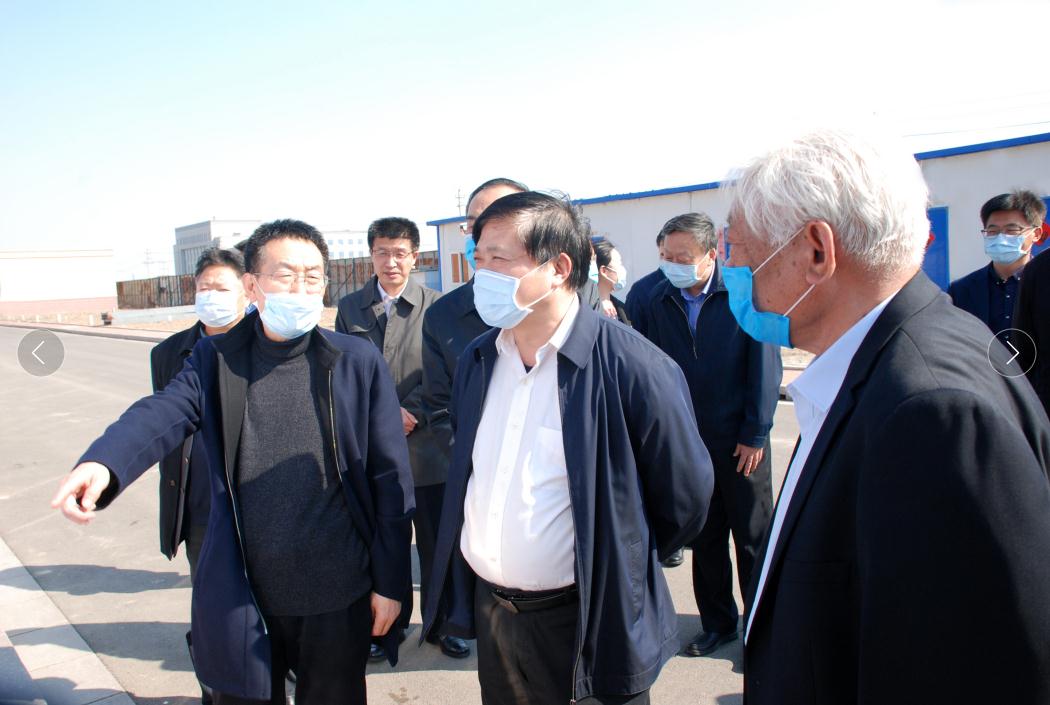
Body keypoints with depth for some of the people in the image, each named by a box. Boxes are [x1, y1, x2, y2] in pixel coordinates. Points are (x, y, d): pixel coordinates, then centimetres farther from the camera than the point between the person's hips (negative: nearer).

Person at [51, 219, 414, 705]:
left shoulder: (359, 362, -6)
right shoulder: (213, 360, 0)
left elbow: (389, 478, -5)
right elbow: (163, 413, -18)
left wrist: (390, 582, -5)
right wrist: (103, 464, -40)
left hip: (336, 600, -1)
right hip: (239, 597, 2)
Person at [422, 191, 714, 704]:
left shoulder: (633, 367, -20)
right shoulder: (476, 360, 1)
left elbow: (683, 498, -9)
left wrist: (622, 568, 3)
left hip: (587, 623, -5)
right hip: (488, 608, 6)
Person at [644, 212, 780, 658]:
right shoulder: (660, 300, 1)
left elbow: (766, 367, -8)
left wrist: (754, 434, -9)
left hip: (739, 441, -3)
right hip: (688, 439, 3)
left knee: (753, 538, 10)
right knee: (705, 538, 14)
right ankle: (717, 622, 31)